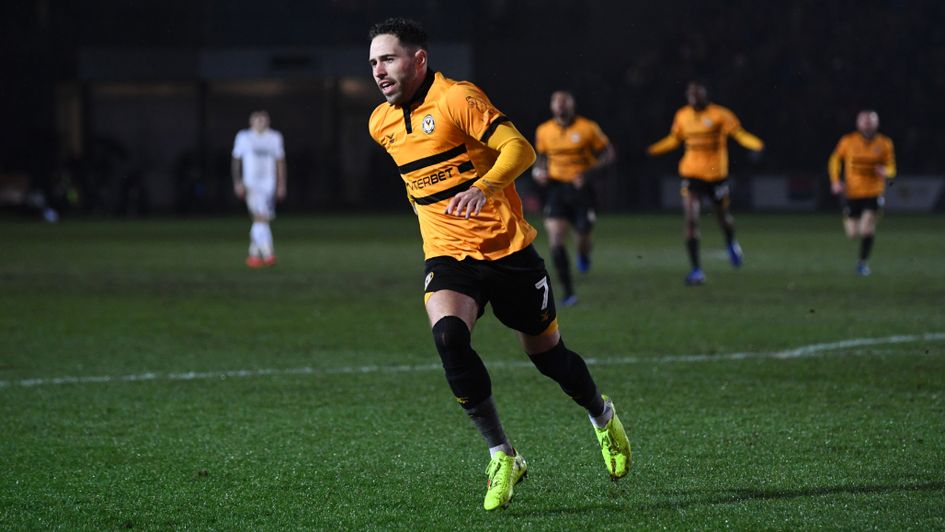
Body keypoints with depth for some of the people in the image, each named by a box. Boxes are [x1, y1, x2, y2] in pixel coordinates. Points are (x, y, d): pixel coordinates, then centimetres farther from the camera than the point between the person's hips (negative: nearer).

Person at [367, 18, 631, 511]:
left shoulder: (456, 99, -14)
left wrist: (484, 187, -39)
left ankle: (602, 417, 42)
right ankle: (502, 456, -18)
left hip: (507, 249, -4)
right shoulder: (381, 123, 7)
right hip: (446, 254, 4)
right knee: (447, 336, -26)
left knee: (547, 353, 9)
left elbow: (519, 148, -24)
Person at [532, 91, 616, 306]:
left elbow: (609, 153, -2)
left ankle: (583, 256, 43)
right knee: (556, 243, -12)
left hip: (581, 189, -2)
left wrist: (589, 171, -17)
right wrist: (537, 171, -1)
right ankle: (568, 293, -5)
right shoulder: (544, 131, 5)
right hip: (556, 189, 2)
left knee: (583, 237, 2)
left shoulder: (587, 128, -5)